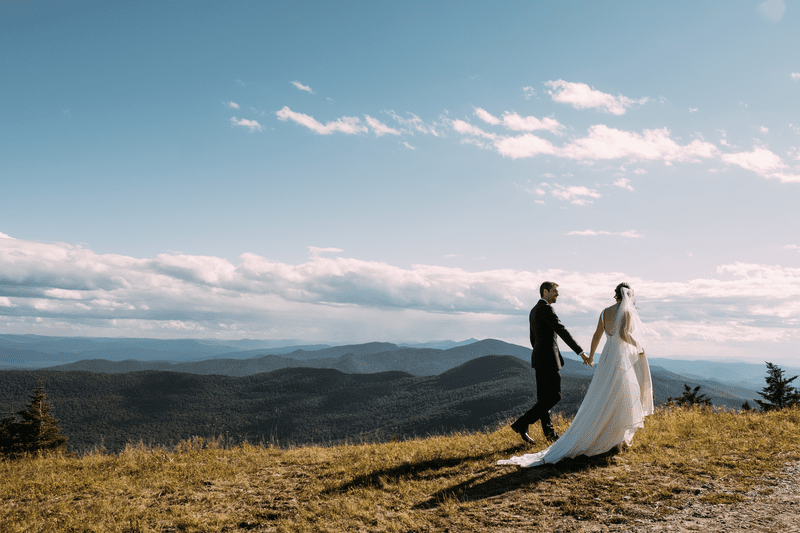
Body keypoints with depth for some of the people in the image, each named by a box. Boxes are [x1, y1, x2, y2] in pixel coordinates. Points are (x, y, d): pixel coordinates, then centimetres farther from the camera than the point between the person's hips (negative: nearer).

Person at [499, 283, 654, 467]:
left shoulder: (605, 312, 9)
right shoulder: (628, 311, -9)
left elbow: (597, 335, 11)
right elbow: (624, 334, -22)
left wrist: (591, 356, 21)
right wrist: (638, 346, -6)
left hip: (607, 358, 6)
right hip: (623, 357, -6)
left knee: (600, 399, 10)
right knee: (621, 398, 1)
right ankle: (615, 440, 4)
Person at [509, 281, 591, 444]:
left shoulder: (534, 311, 16)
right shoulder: (546, 309, -15)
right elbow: (562, 331, -22)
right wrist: (581, 352, -22)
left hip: (539, 358, 10)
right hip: (548, 359, -10)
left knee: (544, 397, 10)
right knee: (555, 396, -6)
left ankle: (549, 432, 15)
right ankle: (522, 424, -9)